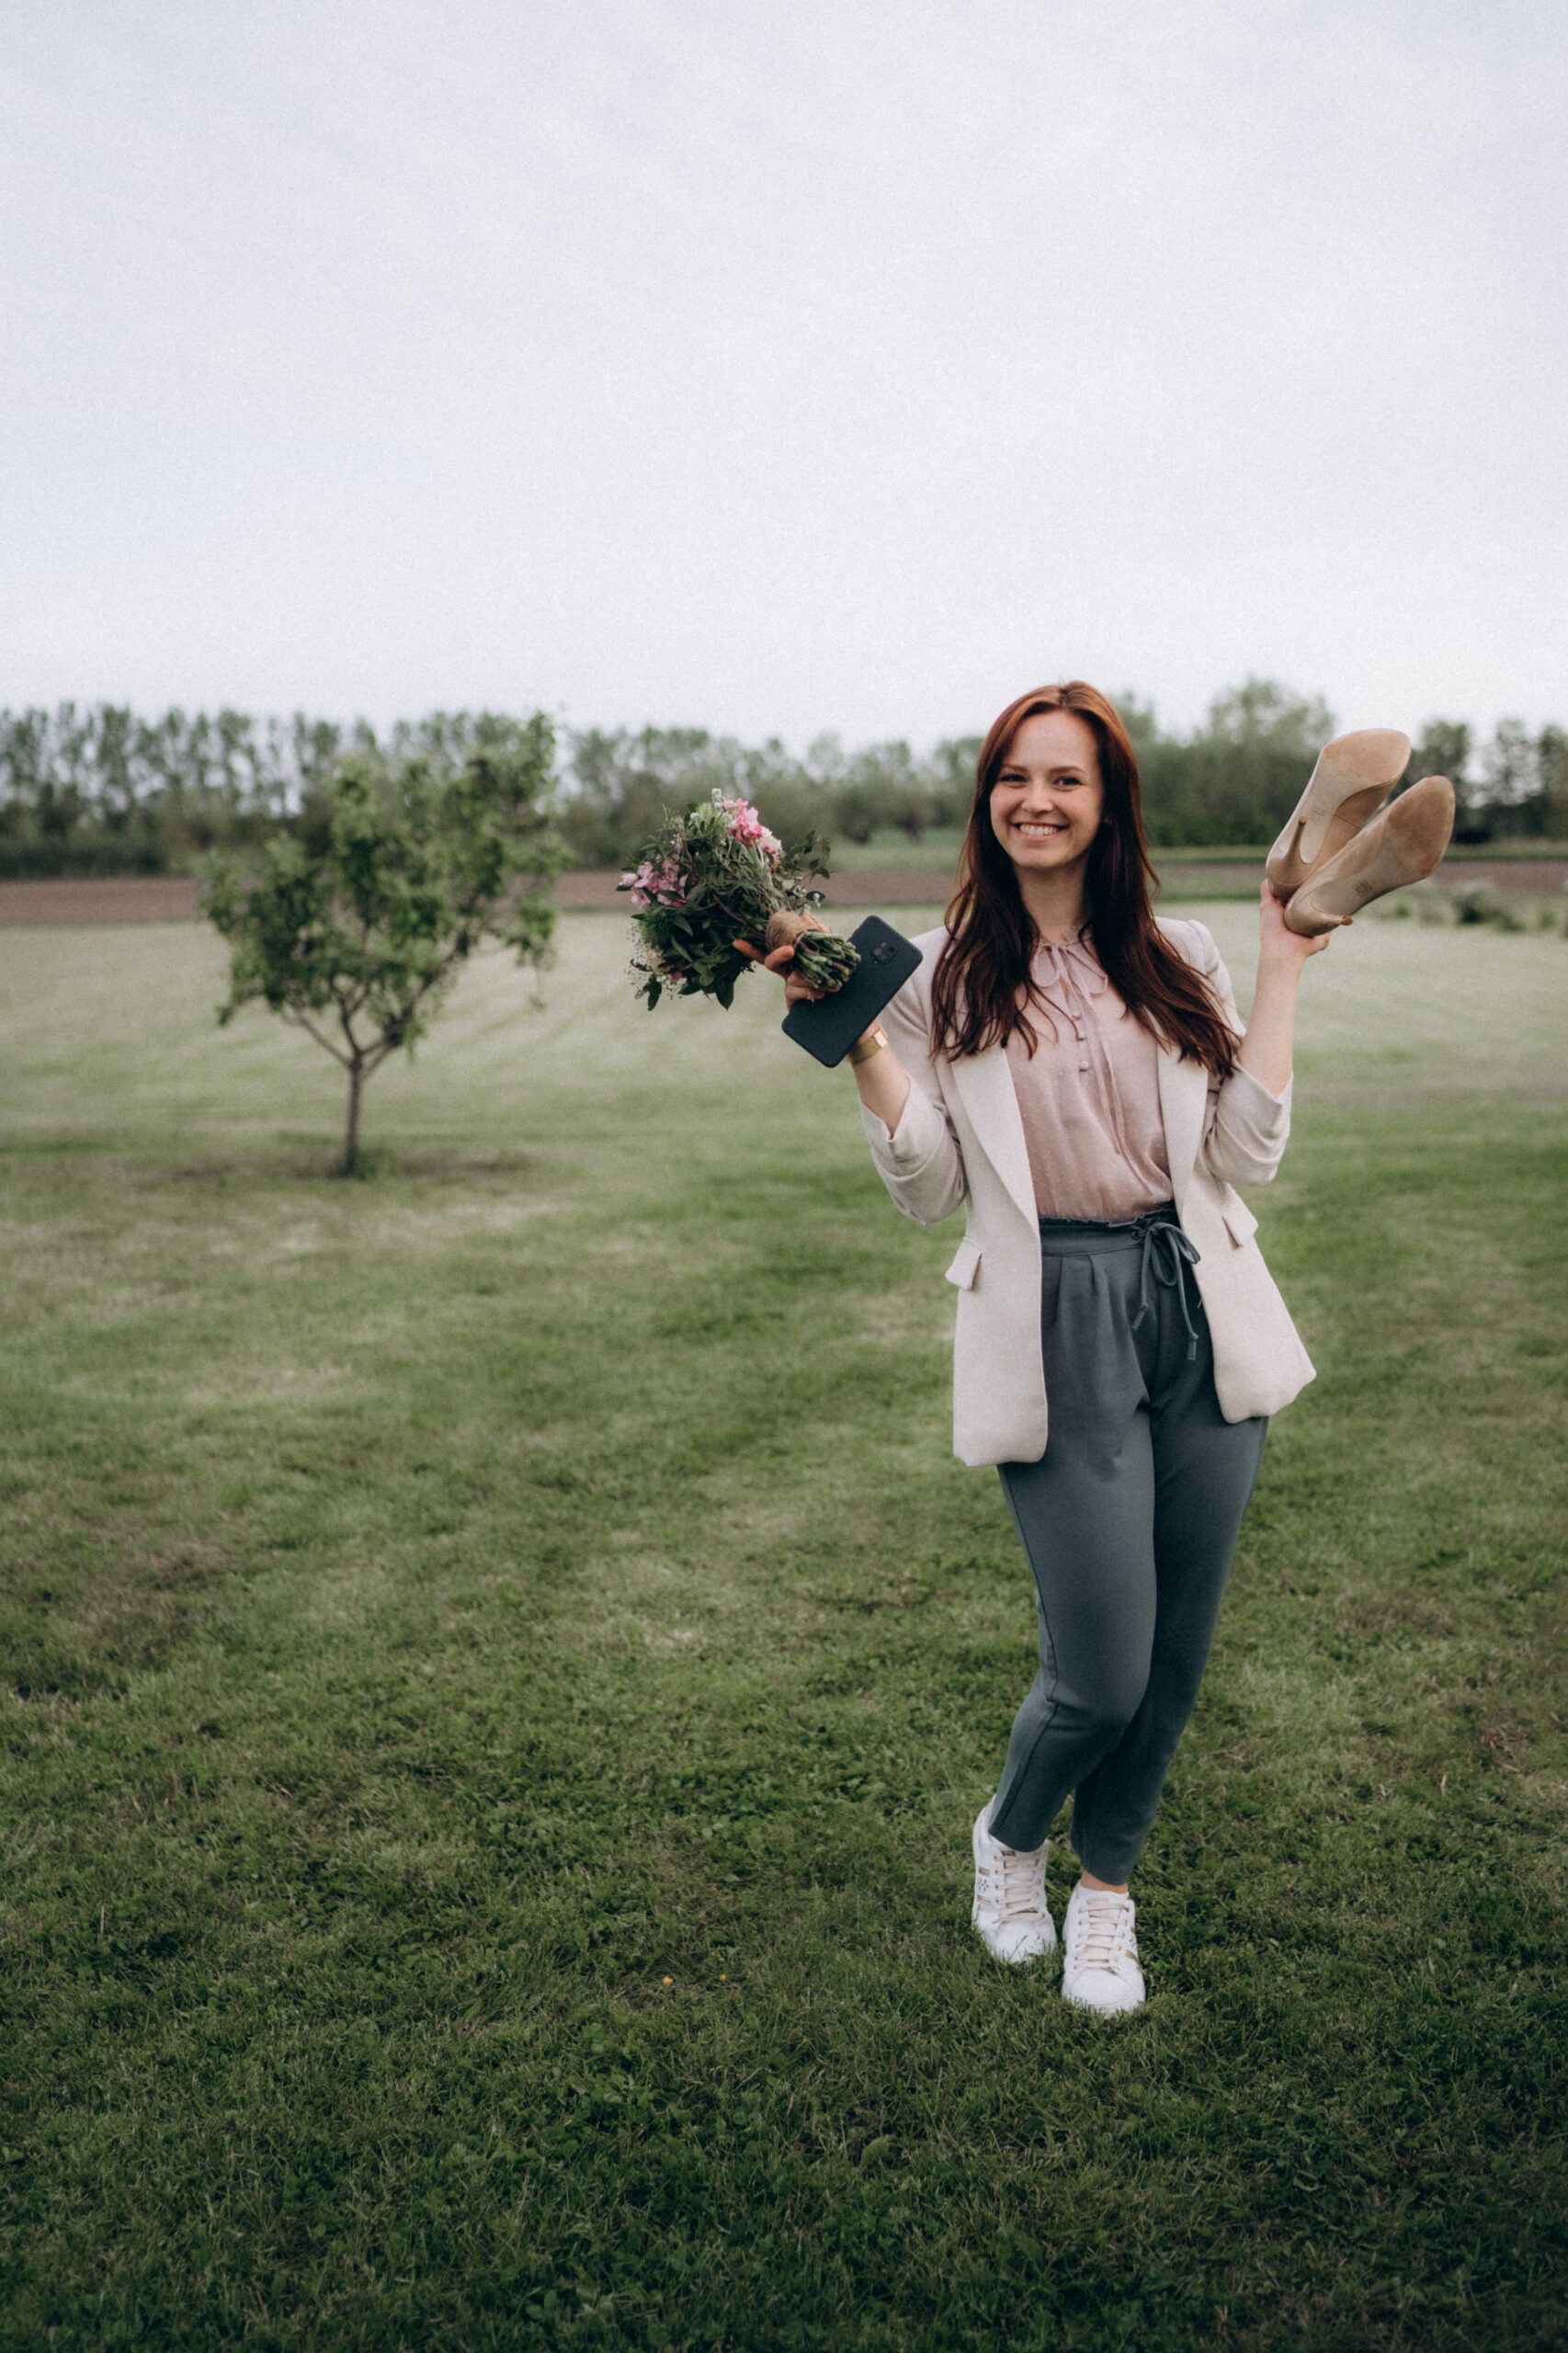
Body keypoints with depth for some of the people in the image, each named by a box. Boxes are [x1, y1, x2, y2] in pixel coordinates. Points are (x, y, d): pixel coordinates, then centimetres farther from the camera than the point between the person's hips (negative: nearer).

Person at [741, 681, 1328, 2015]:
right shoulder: (942, 978, 2)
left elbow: (1247, 1157, 0)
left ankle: (1107, 1888, 37)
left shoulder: (1178, 959, 8)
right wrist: (856, 1036, -11)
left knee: (1178, 1656, 11)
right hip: (1059, 1327, -3)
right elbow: (929, 1193, -2)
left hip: (1198, 1310, 3)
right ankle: (1009, 1841, 32)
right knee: (1101, 1677, -3)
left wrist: (1283, 968, 2)